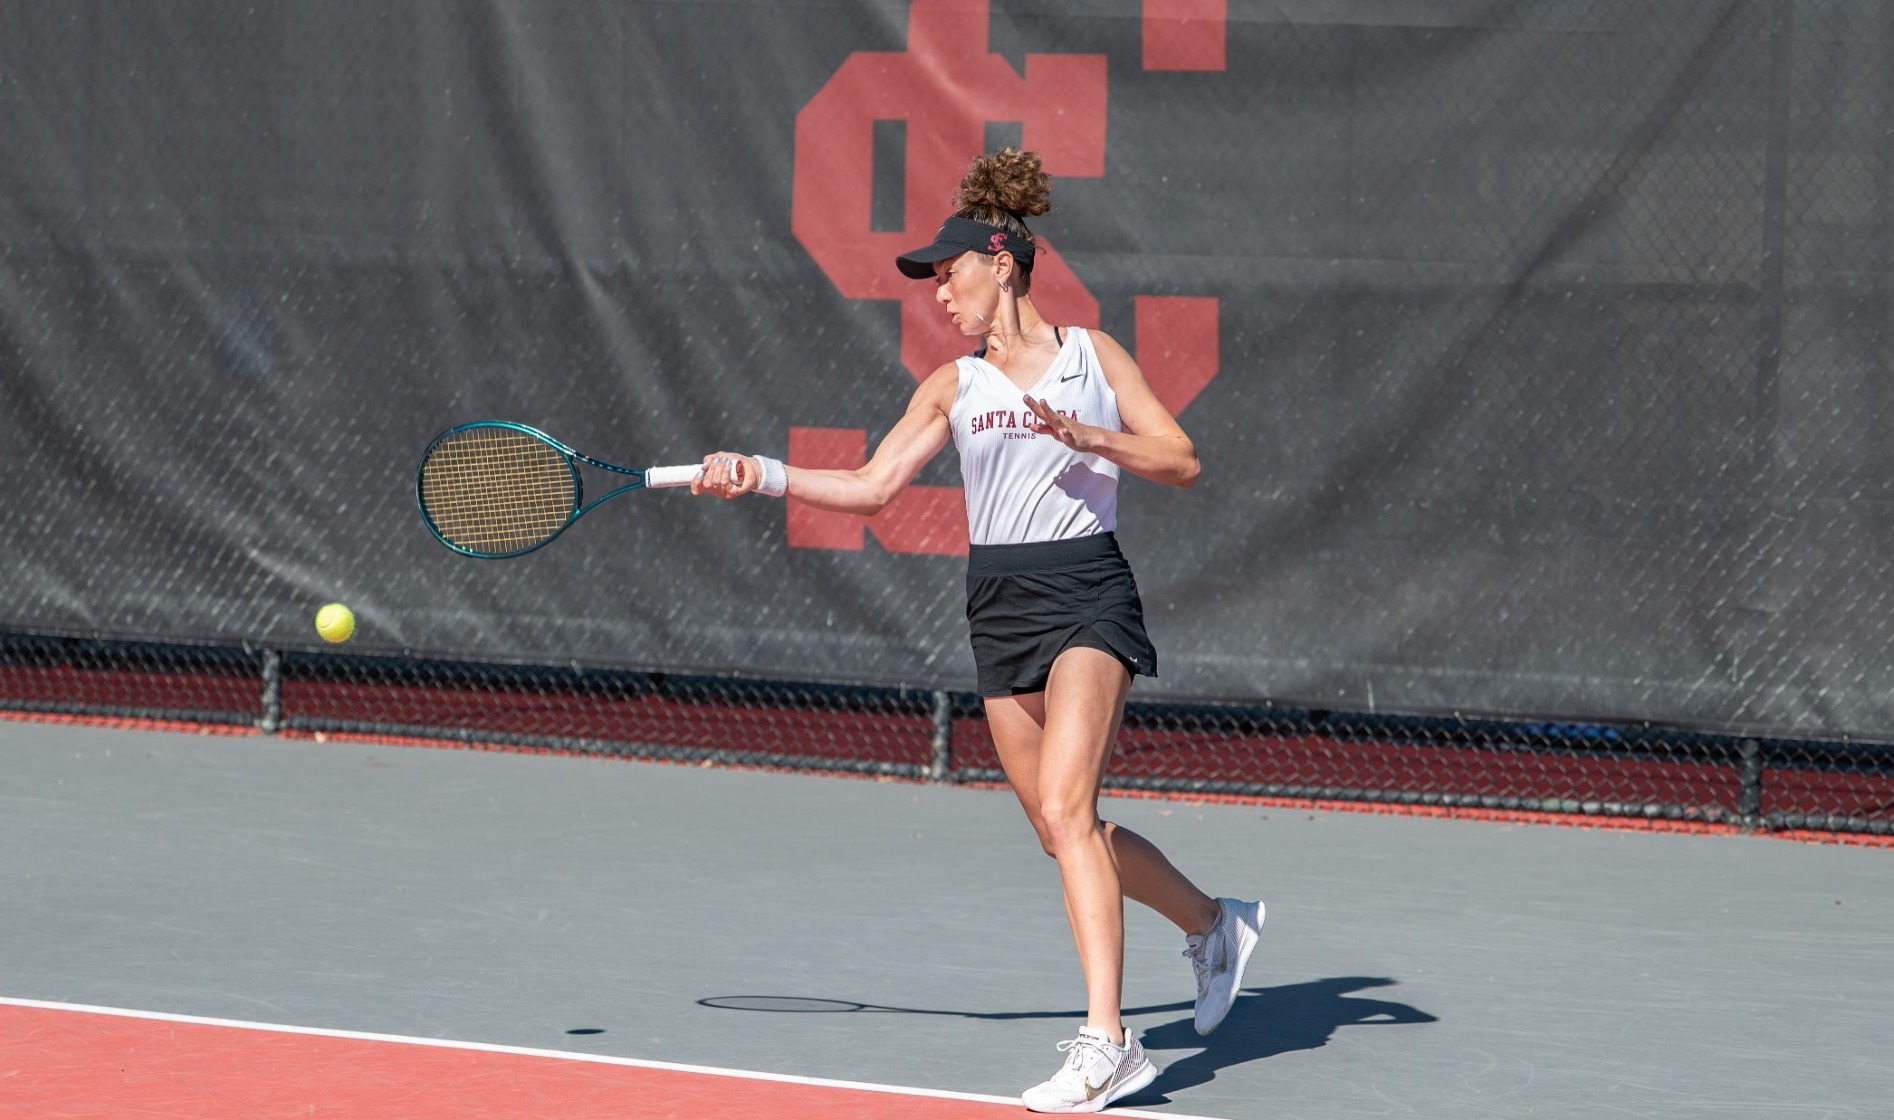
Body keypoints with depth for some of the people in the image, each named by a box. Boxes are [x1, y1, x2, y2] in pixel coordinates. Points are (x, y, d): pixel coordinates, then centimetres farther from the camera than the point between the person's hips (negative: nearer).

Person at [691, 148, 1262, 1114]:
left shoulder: (1092, 356, 3)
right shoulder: (953, 387, 11)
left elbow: (1180, 460, 2)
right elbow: (871, 487, 7)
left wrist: (1086, 436, -13)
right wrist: (763, 476, -4)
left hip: (1089, 592, -5)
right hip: (1001, 607, 5)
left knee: (1065, 810, -20)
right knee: (1064, 834, 8)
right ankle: (1212, 922, 34)